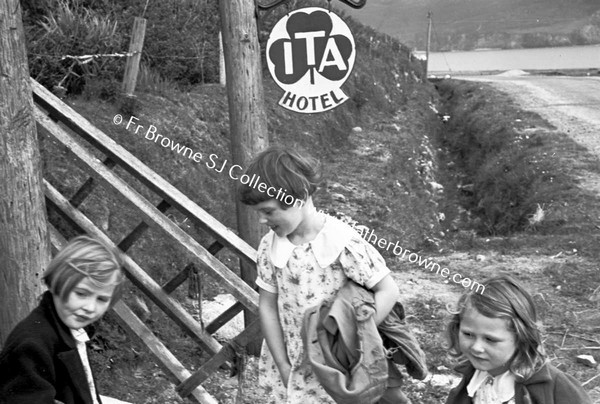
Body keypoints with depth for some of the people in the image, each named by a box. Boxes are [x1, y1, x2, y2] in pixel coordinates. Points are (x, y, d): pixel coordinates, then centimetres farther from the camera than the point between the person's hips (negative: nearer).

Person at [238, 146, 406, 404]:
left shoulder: (343, 242, -20)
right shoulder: (270, 246, -7)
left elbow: (388, 292, -16)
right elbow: (267, 306, -1)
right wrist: (284, 368, -4)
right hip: (286, 362, 4)